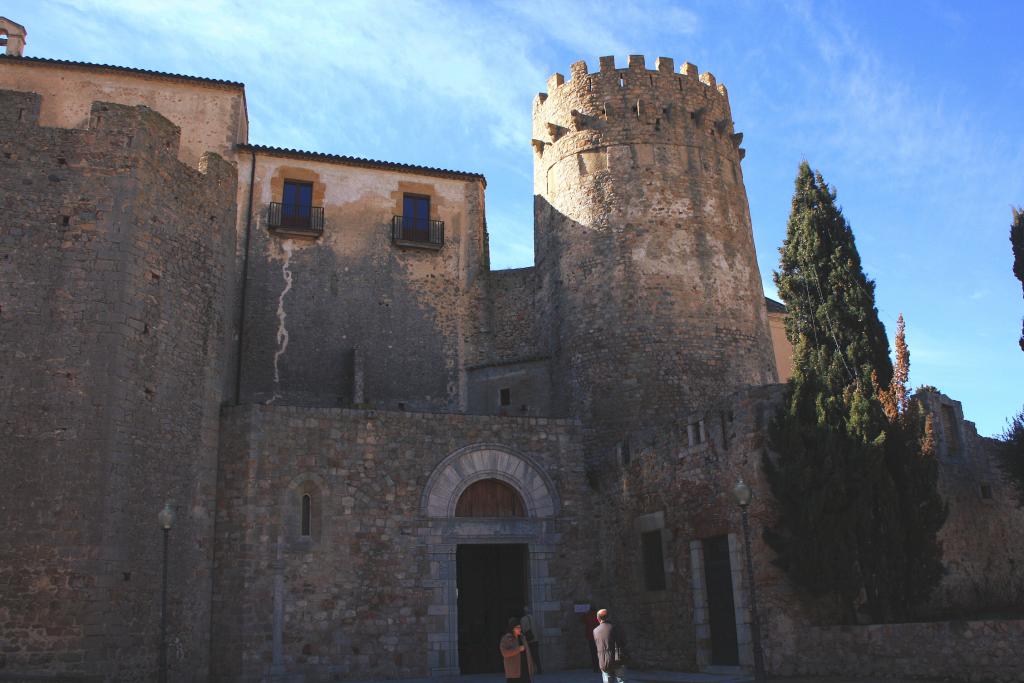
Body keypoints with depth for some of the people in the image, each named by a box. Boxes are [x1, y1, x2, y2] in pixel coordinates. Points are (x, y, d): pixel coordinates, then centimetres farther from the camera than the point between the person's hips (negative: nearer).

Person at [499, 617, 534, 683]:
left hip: (525, 669, 6)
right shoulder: (505, 639, -8)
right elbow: (505, 653, -22)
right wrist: (518, 649, -20)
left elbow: (527, 654, 14)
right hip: (513, 671, -6)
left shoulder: (522, 638, 10)